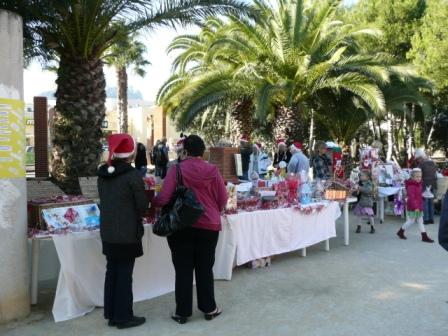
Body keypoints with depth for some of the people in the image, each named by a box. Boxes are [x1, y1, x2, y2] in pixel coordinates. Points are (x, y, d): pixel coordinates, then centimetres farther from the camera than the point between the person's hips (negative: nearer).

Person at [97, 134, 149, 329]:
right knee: (124, 274, 3)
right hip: (127, 233, -6)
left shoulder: (103, 173, 5)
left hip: (107, 232, 7)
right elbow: (142, 205, -11)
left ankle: (111, 314, 23)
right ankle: (123, 317, 12)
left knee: (111, 272, 14)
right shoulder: (132, 175, -16)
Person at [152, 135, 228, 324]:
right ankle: (209, 309, 25)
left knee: (183, 269, 9)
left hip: (181, 226, -1)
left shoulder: (176, 169, -9)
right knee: (205, 268, 14)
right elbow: (223, 200, 0)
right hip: (209, 225, 1)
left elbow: (164, 199, -14)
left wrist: (151, 201, 8)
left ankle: (182, 312, 18)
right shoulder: (212, 170, -4)